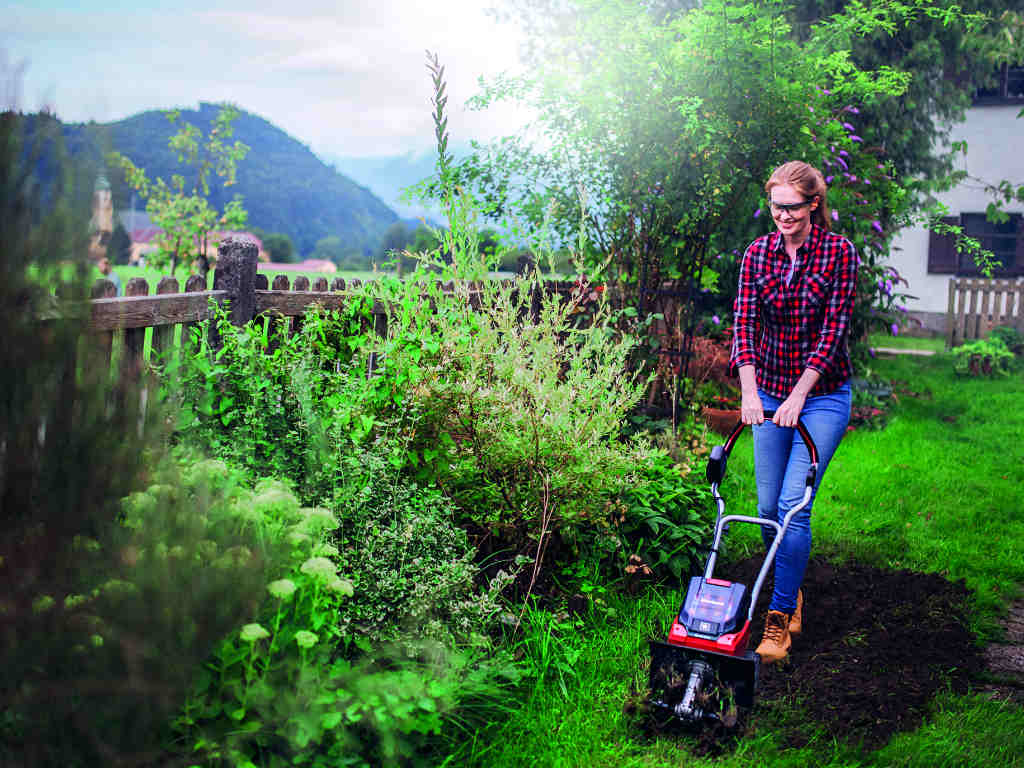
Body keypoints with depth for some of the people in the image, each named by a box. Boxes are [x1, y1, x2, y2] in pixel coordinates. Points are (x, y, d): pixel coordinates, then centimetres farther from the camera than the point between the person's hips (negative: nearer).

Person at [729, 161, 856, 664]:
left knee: (793, 507, -11)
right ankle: (792, 590, 30)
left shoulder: (839, 253, -8)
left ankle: (780, 620, -2)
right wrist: (749, 390, -20)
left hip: (822, 395, -4)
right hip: (769, 391, 4)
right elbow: (744, 322, -7)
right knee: (768, 509, 6)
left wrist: (798, 396, -20)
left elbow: (833, 329, -13)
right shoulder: (758, 254, 1)